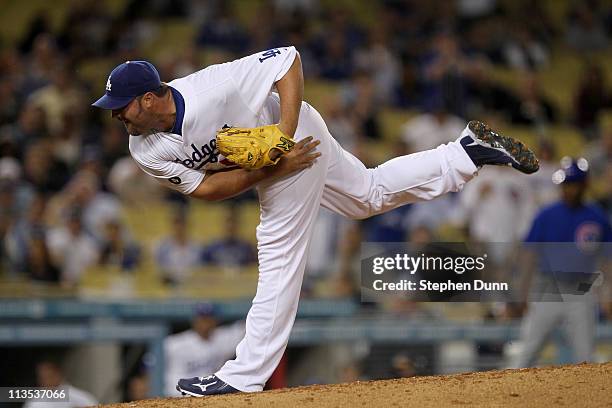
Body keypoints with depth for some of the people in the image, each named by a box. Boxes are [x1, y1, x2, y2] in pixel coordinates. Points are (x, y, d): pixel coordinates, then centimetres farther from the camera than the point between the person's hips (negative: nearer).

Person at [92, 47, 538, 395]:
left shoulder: (210, 87, -37)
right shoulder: (145, 151, -19)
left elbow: (288, 58, -30)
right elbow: (203, 188, -20)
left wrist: (283, 136, -37)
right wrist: (272, 167, -30)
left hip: (294, 136, -7)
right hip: (272, 161, 7)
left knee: (278, 257, -7)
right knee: (373, 194, 23)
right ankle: (470, 150, 34)